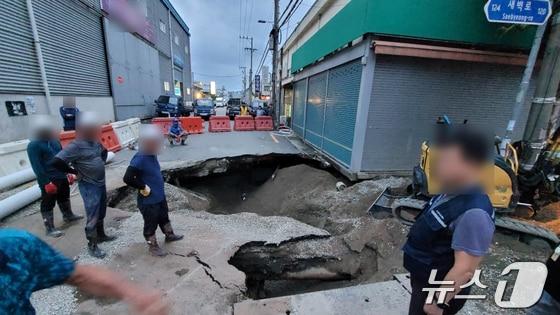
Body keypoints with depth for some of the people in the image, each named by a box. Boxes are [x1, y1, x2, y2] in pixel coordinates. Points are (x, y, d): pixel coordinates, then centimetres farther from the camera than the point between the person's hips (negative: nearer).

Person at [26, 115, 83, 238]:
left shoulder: (54, 141, 8)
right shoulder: (33, 146, -15)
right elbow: (37, 167, -18)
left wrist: (68, 172, 15)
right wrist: (46, 182, -20)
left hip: (62, 177, 8)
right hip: (49, 181, -8)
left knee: (65, 197, 22)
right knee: (48, 204, 3)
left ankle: (68, 216, 40)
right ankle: (50, 228, 12)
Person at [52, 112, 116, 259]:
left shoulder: (95, 142, 2)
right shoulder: (75, 146, -20)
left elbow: (104, 152, 23)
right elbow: (56, 162, -25)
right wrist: (75, 171, -14)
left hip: (101, 183, 7)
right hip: (89, 186, -7)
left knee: (101, 213, 21)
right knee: (92, 218, 2)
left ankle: (101, 235, 39)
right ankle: (92, 245, 18)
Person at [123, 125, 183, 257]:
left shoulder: (152, 154, -1)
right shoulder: (139, 159, -27)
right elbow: (127, 178, -30)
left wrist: (158, 187, 13)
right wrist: (143, 187, -20)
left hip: (160, 196, 9)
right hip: (148, 200, -8)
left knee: (164, 217, 27)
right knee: (151, 224, 13)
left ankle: (169, 235, 49)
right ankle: (153, 246, 33)